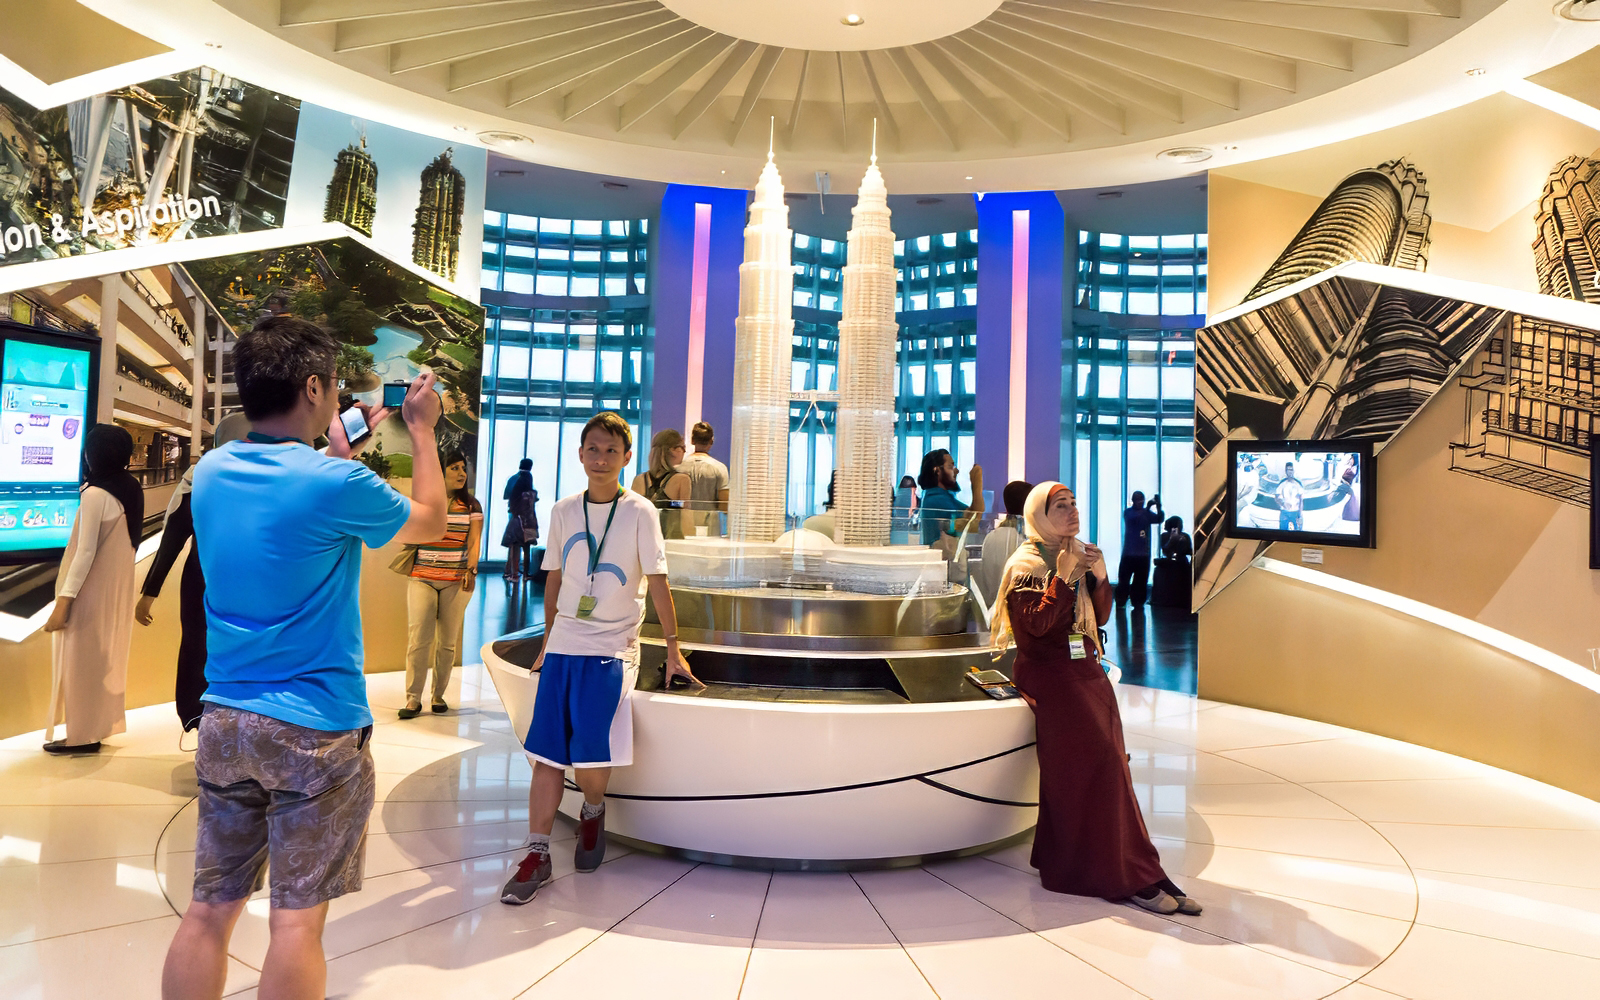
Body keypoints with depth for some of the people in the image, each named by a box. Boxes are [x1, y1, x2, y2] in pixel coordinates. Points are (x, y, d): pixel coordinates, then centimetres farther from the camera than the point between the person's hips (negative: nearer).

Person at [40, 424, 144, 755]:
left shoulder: (95, 495, -19)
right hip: (118, 587, 8)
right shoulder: (131, 488, 4)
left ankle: (83, 735, 13)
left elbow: (85, 552, -21)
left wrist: (63, 600, -18)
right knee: (107, 656, 16)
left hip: (92, 591, -8)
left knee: (82, 660, 4)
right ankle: (102, 723, 27)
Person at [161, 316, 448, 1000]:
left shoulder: (210, 473, 4)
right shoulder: (335, 483, -17)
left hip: (224, 722, 7)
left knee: (210, 908, 14)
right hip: (314, 728, -6)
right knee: (297, 915, 4)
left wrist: (339, 448, 27)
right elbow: (429, 522, 3)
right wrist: (422, 429, 13)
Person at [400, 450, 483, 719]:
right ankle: (413, 699, -1)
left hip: (456, 580, 0)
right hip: (422, 578, 0)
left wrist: (471, 570, -10)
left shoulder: (471, 505, 8)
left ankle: (438, 696, 15)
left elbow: (474, 542, 3)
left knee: (447, 641, 3)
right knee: (418, 638, -7)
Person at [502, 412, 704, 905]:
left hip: (613, 649, -3)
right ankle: (537, 854, 9)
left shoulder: (639, 512, -3)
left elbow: (657, 581, -3)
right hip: (563, 646, 3)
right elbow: (554, 579, 15)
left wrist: (673, 648, -3)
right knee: (546, 752, -1)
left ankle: (593, 813, 20)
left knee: (590, 751, -12)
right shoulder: (563, 511, 7)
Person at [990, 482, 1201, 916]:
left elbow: (1100, 618, 14)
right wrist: (1063, 576, -15)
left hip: (1086, 669, 7)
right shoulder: (1025, 565, -3)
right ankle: (1127, 876, -15)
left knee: (1108, 763, -10)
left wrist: (1099, 577, -2)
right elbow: (1037, 624, -15)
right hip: (1047, 672, -7)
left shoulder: (1080, 555, 17)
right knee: (1096, 758, -19)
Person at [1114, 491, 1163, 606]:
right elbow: (1135, 518, -22)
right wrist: (1147, 507, -29)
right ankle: (1120, 602, 8)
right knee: (1124, 579, -1)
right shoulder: (1128, 512, -2)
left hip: (1144, 554, 3)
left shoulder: (1147, 513, 9)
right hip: (1129, 553, -3)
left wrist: (1158, 506, -22)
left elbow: (1159, 519, -7)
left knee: (1141, 580, 4)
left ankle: (1138, 602, 10)